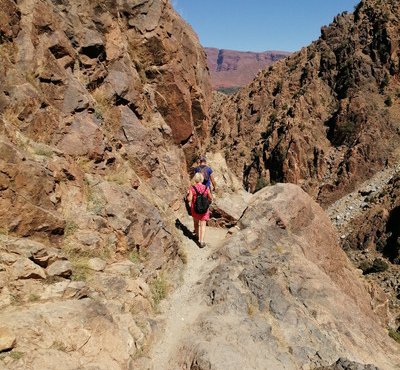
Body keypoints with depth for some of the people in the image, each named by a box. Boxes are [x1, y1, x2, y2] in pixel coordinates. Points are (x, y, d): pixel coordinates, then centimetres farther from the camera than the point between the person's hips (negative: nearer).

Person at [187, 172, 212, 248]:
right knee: (203, 224, 4)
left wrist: (188, 194, 3)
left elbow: (189, 199, -16)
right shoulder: (206, 188, -10)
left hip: (195, 209, 1)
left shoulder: (192, 188, -15)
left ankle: (197, 236, 43)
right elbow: (211, 198, -2)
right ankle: (201, 241, -4)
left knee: (196, 222, 24)